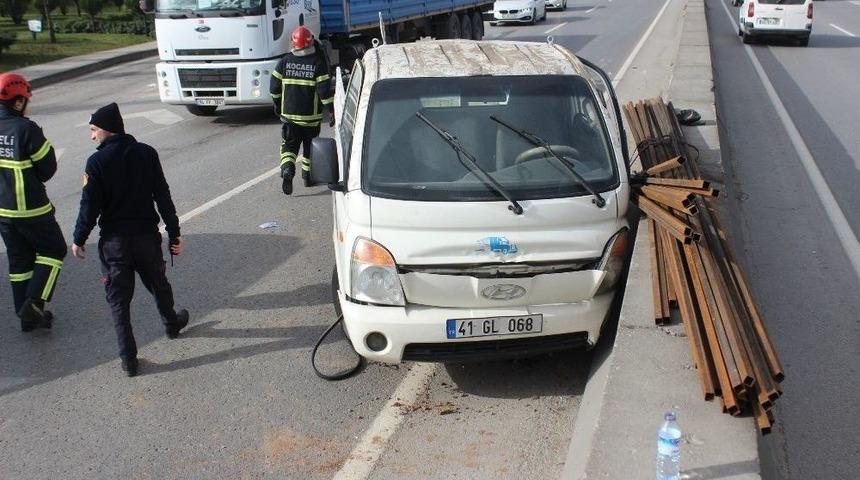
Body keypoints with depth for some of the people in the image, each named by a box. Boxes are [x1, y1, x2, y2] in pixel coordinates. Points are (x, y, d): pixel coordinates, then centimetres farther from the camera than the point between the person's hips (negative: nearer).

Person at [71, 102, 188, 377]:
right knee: (158, 285, 25)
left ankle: (129, 359, 8)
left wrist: (79, 240, 2)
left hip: (113, 241, -3)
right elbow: (163, 197, -2)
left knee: (119, 299, 7)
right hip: (147, 236, 3)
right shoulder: (146, 153, -3)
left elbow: (90, 206, -11)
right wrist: (174, 233, 4)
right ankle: (172, 324, 49)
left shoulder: (97, 161, -12)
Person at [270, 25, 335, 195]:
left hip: (289, 114, 2)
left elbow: (274, 86, 5)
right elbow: (324, 89, -15)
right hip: (311, 116, -2)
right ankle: (308, 176, 25)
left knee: (289, 145, 7)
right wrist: (331, 111, -9)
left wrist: (277, 104, 20)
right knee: (310, 147, 15)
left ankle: (287, 170, -18)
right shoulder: (318, 63, -10)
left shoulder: (285, 61, -1)